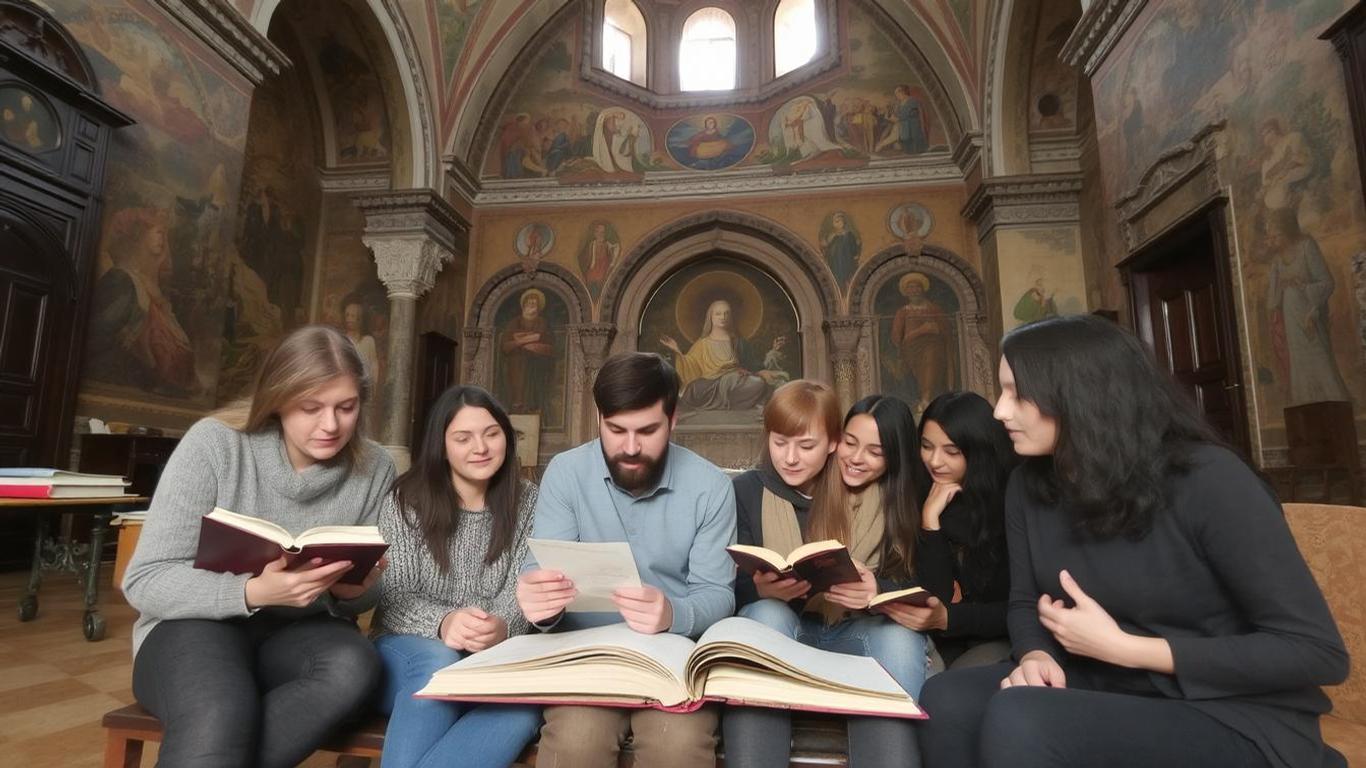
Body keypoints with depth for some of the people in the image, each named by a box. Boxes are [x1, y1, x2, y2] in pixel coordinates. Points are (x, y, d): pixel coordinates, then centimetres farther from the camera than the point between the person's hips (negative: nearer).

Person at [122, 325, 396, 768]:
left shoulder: (374, 468, -7)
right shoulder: (214, 443, -14)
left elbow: (363, 597, 4)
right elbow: (144, 581, -15)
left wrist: (351, 592, -22)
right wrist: (254, 592, -33)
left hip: (298, 631, 3)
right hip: (198, 624, -3)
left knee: (354, 667, -31)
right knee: (219, 717, -36)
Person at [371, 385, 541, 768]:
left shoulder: (528, 503, 1)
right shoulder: (407, 501, -3)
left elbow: (521, 594, -7)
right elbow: (392, 599, -9)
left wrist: (502, 629, -32)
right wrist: (441, 623, -32)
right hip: (410, 652, -1)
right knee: (440, 664, -36)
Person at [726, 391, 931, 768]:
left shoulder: (899, 503, 6)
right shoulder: (748, 491, 0)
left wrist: (879, 590, -25)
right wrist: (761, 589, -27)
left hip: (857, 635, 1)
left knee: (899, 636, -32)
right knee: (765, 614, -34)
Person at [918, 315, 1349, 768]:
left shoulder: (1206, 480, -18)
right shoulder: (1029, 485, -1)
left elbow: (1319, 651, -16)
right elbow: (1026, 602, 8)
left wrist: (1123, 647, -20)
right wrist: (1035, 657, -15)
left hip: (1237, 718, -5)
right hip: (1108, 690, 5)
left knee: (1017, 721, -31)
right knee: (948, 699, -22)